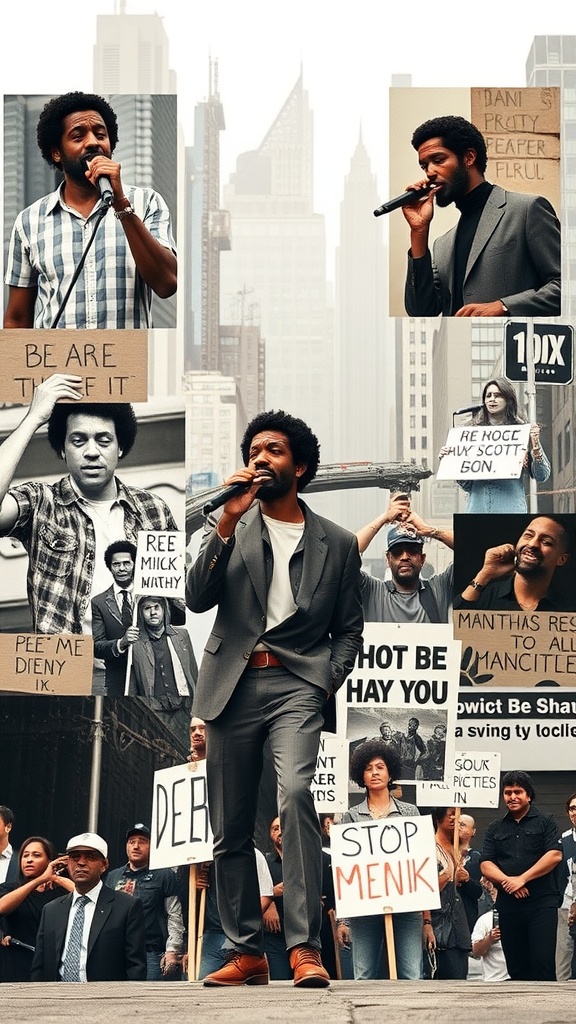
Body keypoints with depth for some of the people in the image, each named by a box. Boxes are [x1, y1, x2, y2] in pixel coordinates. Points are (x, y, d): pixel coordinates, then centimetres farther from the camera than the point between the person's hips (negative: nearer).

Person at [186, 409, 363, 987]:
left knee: (295, 794, -26)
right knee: (230, 829, 3)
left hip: (296, 685, -3)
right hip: (232, 686, 3)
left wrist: (326, 683, -3)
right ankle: (247, 953, 14)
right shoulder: (232, 530, 11)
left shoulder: (337, 544, 10)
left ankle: (304, 946, -28)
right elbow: (197, 598, -3)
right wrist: (228, 522, -13)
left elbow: (349, 629, 15)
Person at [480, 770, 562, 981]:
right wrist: (507, 881, -13)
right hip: (508, 906, 4)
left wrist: (522, 879, -13)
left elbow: (554, 855, -6)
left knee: (543, 963, -12)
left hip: (541, 903, -4)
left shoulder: (545, 822, 7)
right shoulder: (495, 829, 17)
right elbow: (486, 865, 7)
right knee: (516, 967, 4)